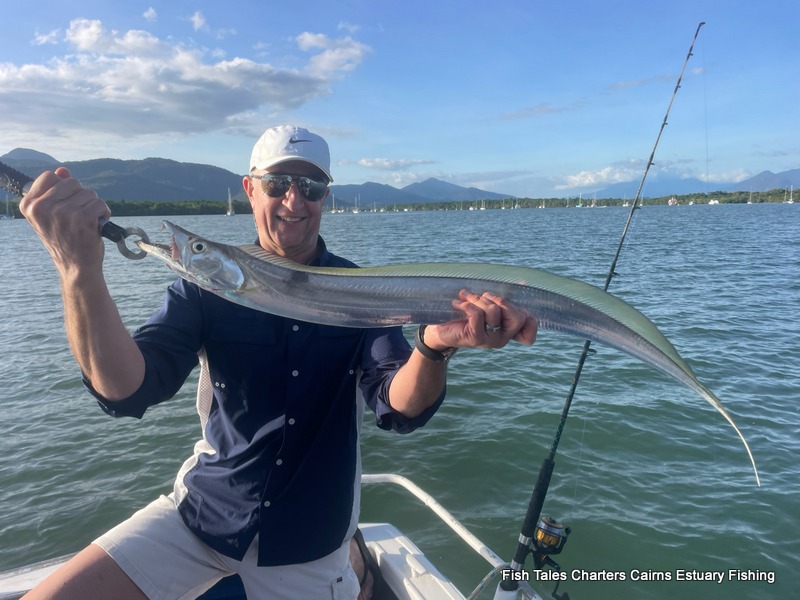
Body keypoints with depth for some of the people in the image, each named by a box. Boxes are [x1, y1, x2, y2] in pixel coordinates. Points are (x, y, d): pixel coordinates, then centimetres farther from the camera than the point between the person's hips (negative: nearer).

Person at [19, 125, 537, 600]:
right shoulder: (208, 286, -8)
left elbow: (399, 408, -19)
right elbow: (125, 390, -19)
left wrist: (435, 344, -41)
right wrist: (80, 269, -36)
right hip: (203, 513, 1)